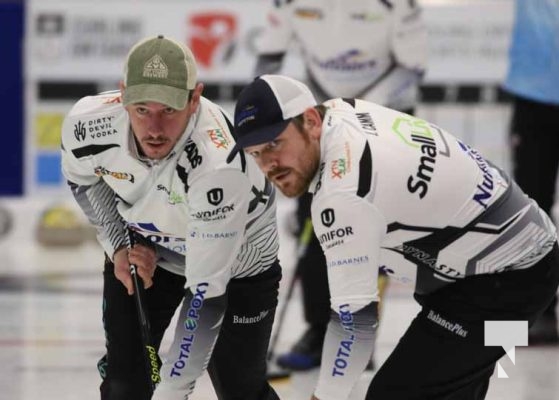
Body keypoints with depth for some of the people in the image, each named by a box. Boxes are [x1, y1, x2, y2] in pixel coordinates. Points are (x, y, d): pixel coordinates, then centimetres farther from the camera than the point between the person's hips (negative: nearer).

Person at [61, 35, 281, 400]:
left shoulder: (219, 165, -44)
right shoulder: (88, 121, -29)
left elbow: (206, 294, -39)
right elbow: (82, 178, 0)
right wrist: (119, 247, -11)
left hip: (236, 262, -3)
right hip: (143, 249, 4)